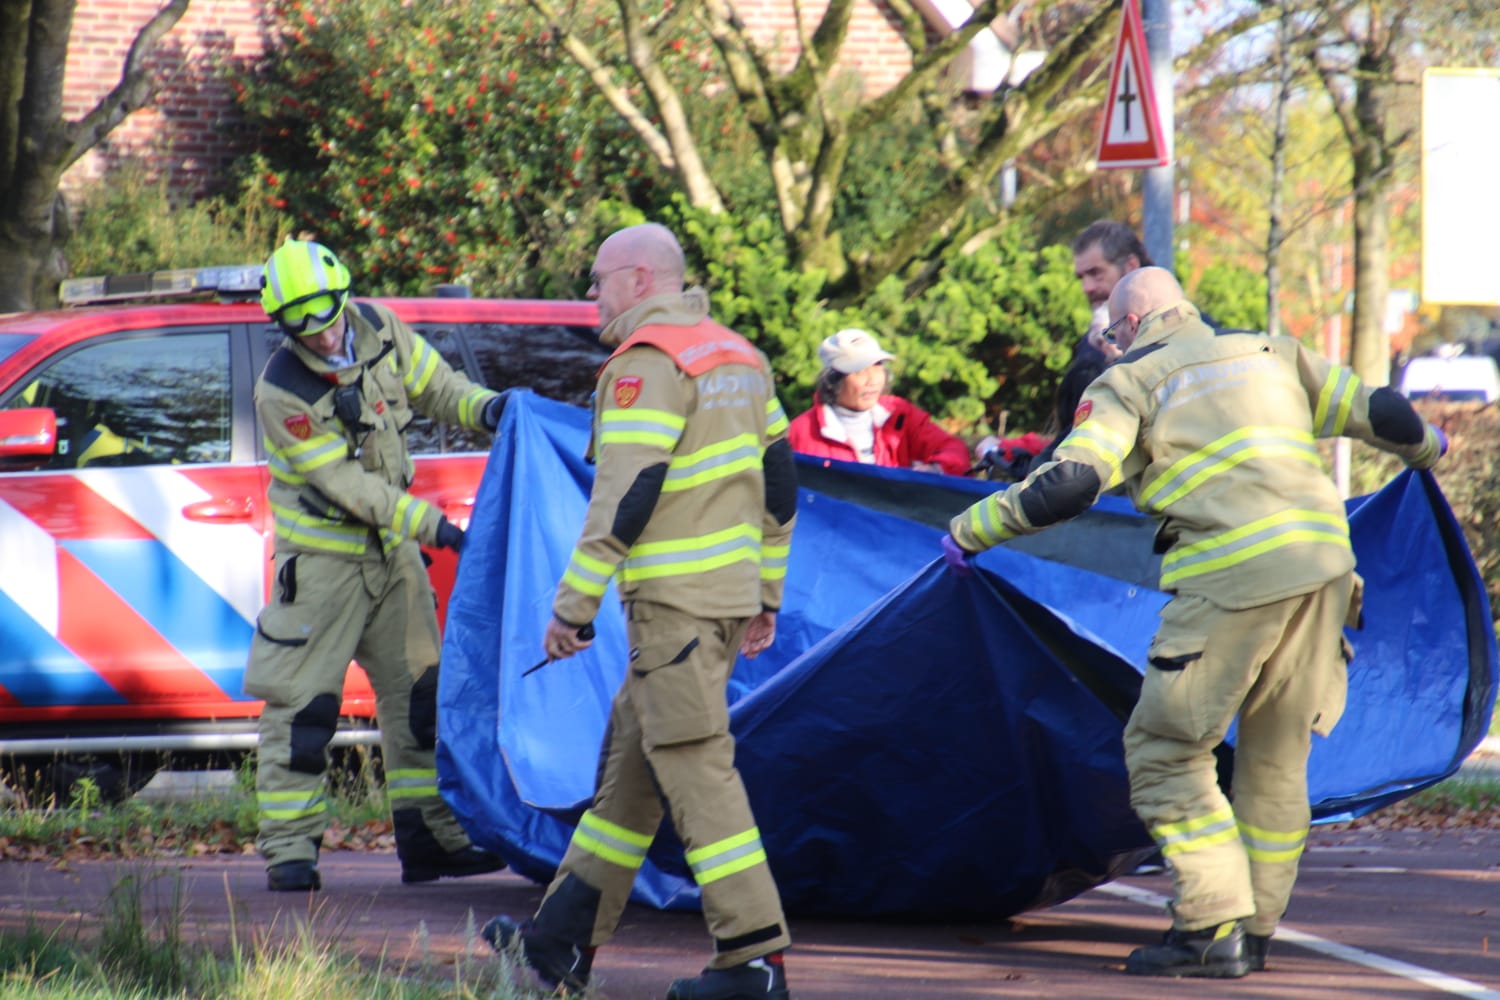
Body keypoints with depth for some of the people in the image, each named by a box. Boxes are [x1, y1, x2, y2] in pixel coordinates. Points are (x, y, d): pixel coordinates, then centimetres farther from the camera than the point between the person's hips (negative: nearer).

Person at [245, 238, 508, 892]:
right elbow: (347, 486, -23)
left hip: (393, 547, 7)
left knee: (419, 692, 9)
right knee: (301, 703, -6)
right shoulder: (282, 394, -24)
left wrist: (482, 408, -13)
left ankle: (430, 839, 16)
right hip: (322, 558, -6)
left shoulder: (380, 330, -7)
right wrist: (432, 525, -26)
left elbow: (431, 385, 9)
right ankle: (288, 850, -1)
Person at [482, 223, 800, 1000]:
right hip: (730, 591, 10)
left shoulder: (647, 361, -13)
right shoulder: (737, 355, 16)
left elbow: (624, 495, -19)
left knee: (695, 768, -8)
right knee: (628, 761, 14)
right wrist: (765, 594, 24)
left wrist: (574, 603, -16)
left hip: (674, 602, -10)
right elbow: (777, 479, 19)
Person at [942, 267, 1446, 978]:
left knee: (1164, 751, 2)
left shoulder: (1130, 380, 9)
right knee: (1277, 757, 17)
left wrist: (972, 528, 8)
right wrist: (1424, 446, 45)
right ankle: (1255, 930, 20)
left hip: (1234, 575, -6)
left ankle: (1215, 927, -8)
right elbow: (1380, 412, 22)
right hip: (1324, 560, 6)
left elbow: (1069, 485, -4)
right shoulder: (1270, 353, 24)